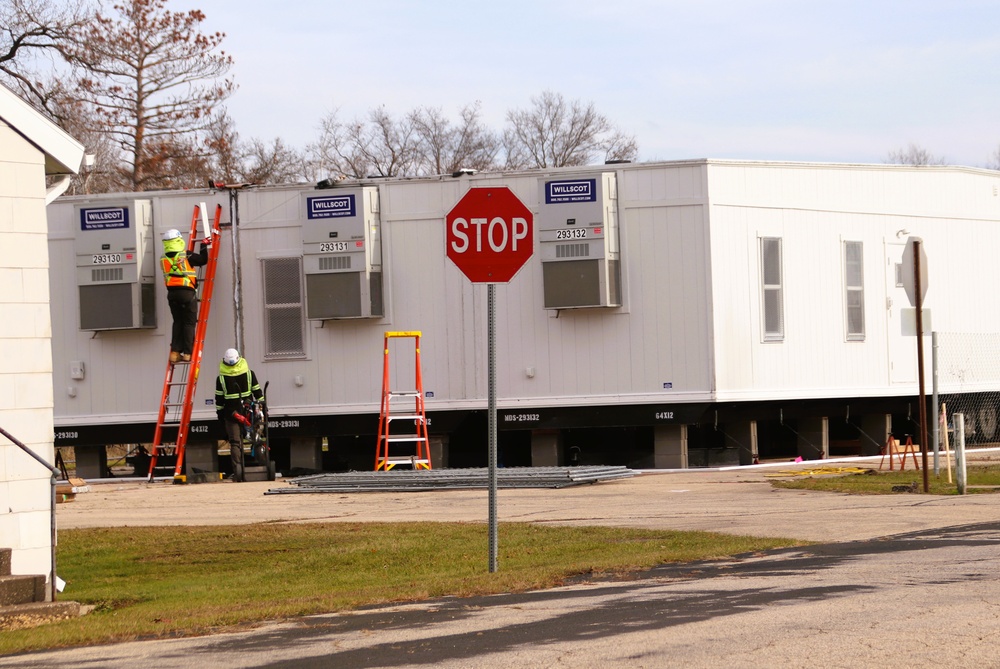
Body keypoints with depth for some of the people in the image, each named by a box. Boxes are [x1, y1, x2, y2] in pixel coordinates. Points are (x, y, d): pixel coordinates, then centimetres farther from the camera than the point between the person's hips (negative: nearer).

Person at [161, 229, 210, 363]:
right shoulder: (186, 256, -9)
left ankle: (175, 352, 7)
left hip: (172, 292, 5)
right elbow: (203, 260, -1)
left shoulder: (164, 260, 5)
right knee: (189, 323, 3)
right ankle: (187, 353, 1)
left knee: (178, 322, 13)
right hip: (187, 292, -5)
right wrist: (204, 246, 15)